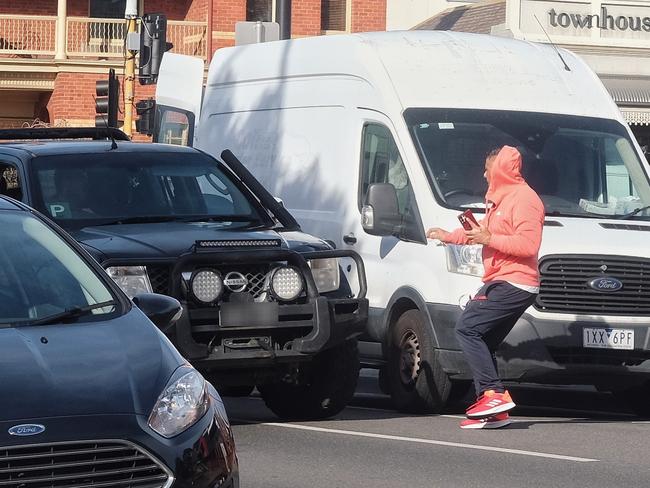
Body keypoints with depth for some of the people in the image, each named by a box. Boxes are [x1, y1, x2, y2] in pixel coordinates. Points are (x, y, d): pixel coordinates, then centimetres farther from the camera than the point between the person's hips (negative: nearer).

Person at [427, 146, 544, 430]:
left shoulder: (523, 199, -11)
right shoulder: (501, 198, 22)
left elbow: (528, 245, -21)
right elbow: (484, 229, 38)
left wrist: (490, 240, -19)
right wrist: (448, 236, 43)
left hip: (514, 284, -11)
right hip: (501, 282, 11)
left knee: (467, 328, -16)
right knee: (482, 341, 6)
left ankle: (494, 394, -18)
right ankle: (493, 411, 4)